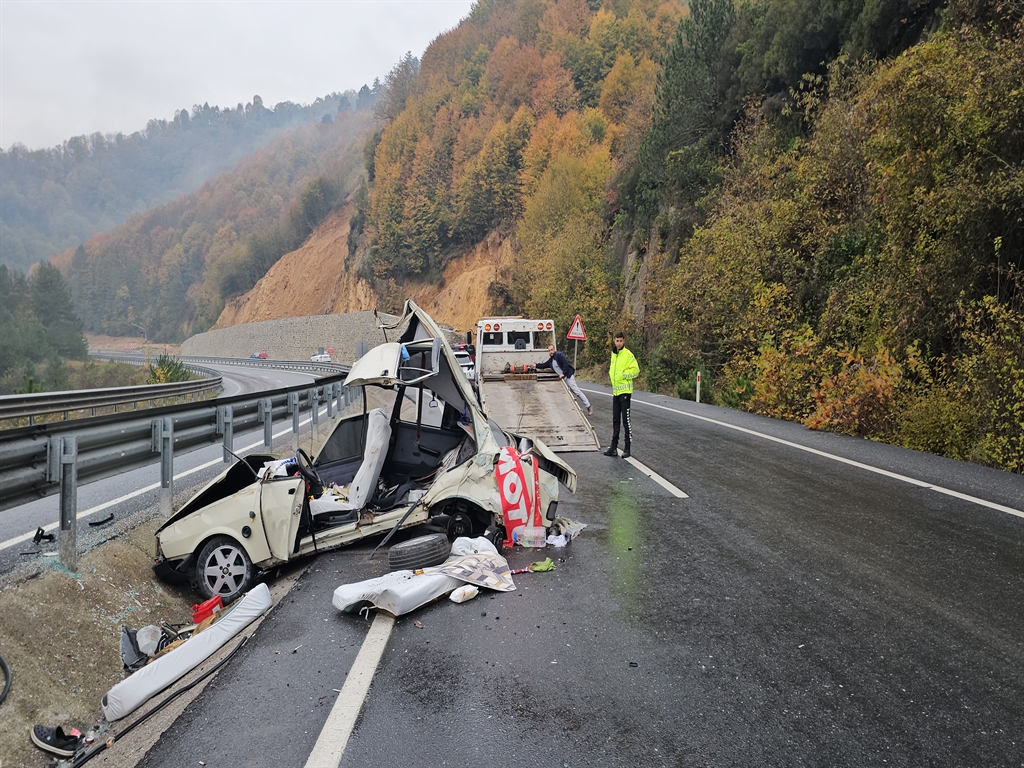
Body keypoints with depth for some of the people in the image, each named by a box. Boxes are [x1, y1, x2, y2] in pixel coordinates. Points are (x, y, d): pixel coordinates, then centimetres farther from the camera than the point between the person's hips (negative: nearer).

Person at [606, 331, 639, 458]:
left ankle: (627, 448, 2)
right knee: (615, 420, 12)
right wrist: (611, 374, 9)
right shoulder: (613, 354, 14)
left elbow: (636, 370, -13)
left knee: (626, 420, -4)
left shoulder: (628, 354, -9)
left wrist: (623, 374, -19)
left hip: (625, 391, -8)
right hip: (615, 391, 8)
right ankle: (614, 447, 19)